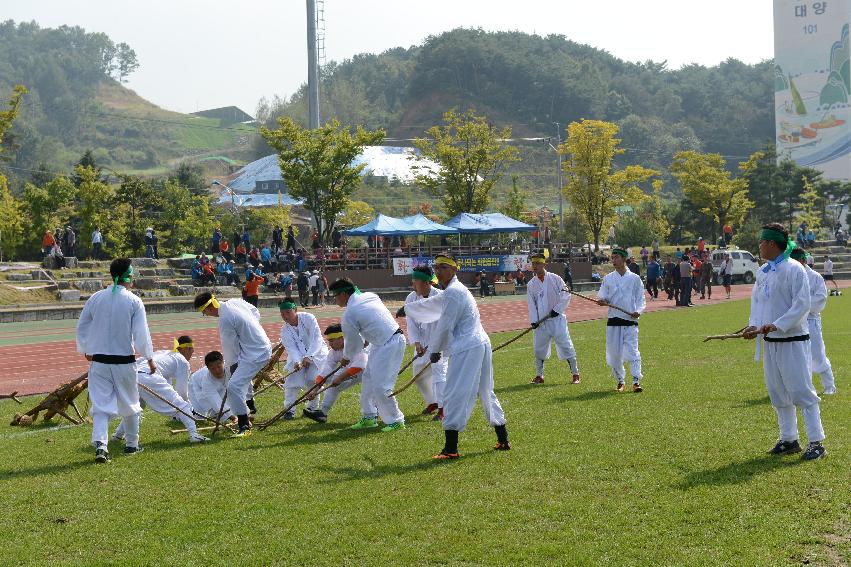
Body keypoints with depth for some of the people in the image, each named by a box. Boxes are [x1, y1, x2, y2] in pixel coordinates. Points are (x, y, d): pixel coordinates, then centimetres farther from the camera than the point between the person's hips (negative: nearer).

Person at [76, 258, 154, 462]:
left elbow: (82, 327, 8)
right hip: (125, 361, -2)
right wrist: (149, 358, 4)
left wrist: (86, 350, 26)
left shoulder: (96, 298, 0)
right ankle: (131, 443, 29)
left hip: (99, 361, 2)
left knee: (101, 405, 2)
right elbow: (141, 333, -10)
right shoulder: (134, 301, -10)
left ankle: (100, 444, -16)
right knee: (130, 403, 17)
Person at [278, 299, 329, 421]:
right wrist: (297, 362, -39)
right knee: (292, 379, -14)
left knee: (313, 379, -18)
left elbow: (317, 339, -25)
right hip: (297, 356, 3)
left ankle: (312, 407, 0)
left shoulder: (308, 318, -19)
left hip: (315, 352, -3)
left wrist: (308, 357, -35)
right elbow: (291, 348, -18)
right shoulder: (285, 330, -8)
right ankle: (289, 409, -3)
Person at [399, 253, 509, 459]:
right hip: (482, 345, 10)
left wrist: (434, 350, 2)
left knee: (454, 396, -10)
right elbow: (431, 305, 37)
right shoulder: (456, 290, 20)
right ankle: (503, 440, 24)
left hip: (466, 349, -10)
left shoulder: (453, 292, -12)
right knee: (486, 393, 18)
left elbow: (445, 326, -12)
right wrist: (407, 309, 51)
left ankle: (451, 448, -13)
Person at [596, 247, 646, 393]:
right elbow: (603, 297, 8)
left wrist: (638, 311, -11)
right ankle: (620, 381, 18)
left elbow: (640, 298, 7)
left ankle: (636, 381, -14)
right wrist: (602, 301, -16)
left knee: (632, 351, -13)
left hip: (630, 321, -2)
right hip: (613, 321, 2)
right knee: (614, 353, 4)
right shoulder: (608, 278, 9)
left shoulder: (634, 278, 5)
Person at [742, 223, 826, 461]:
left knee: (801, 391, -8)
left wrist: (777, 325, -23)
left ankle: (816, 443, -5)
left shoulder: (793, 269, -13)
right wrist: (754, 325, -1)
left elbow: (802, 304, -17)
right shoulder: (762, 271, 10)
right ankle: (789, 439, 23)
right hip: (769, 341, 8)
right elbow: (756, 300, 16)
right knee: (777, 392, 13)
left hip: (792, 340, -8)